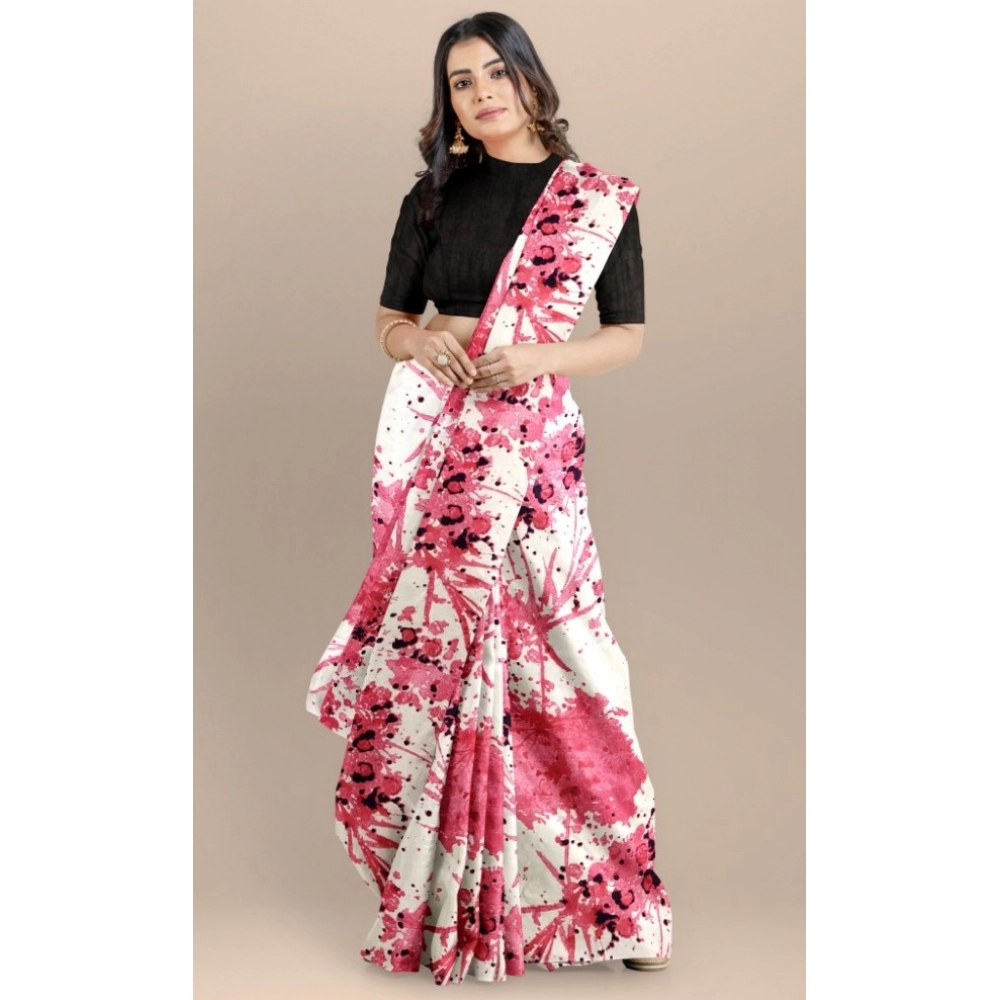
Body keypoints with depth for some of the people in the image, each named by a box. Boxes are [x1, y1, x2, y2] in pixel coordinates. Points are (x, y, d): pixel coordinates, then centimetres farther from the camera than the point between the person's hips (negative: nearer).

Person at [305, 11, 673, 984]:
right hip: (430, 435, 2)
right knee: (433, 638, 1)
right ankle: (438, 891, 14)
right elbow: (387, 318, 15)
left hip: (532, 438, -2)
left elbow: (628, 335, 5)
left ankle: (584, 885, 10)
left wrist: (537, 357, -12)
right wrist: (420, 341, -8)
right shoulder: (434, 196, 11)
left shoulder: (600, 199, 5)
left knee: (531, 642, -5)